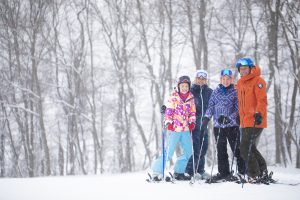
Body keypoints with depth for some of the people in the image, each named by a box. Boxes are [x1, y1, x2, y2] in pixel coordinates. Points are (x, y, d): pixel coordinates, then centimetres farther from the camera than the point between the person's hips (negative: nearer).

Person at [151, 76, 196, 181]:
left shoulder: (191, 98, 10)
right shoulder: (173, 97, -4)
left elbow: (192, 112, 18)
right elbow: (168, 111, -5)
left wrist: (192, 122, 4)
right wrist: (168, 123, -15)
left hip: (185, 129, 6)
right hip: (174, 128, -6)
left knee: (188, 151, 8)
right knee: (169, 152, -9)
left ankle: (178, 172, 21)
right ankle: (157, 171, -1)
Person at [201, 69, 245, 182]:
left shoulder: (235, 92, 1)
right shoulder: (216, 92, 10)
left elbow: (238, 108, -3)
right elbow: (211, 106, 11)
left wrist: (229, 118, -17)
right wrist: (206, 118, -2)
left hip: (232, 125, -3)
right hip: (218, 126, 3)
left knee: (236, 149, -3)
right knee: (221, 150, 7)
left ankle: (242, 172, 3)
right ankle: (223, 172, 14)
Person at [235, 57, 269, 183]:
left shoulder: (257, 81, -6)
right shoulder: (240, 83, 18)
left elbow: (262, 100, -16)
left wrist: (259, 114, -27)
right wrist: (240, 116, 25)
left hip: (255, 121, -9)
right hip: (245, 122, 9)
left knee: (246, 148, -12)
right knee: (250, 148, 11)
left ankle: (255, 176, -7)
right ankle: (262, 174, 19)